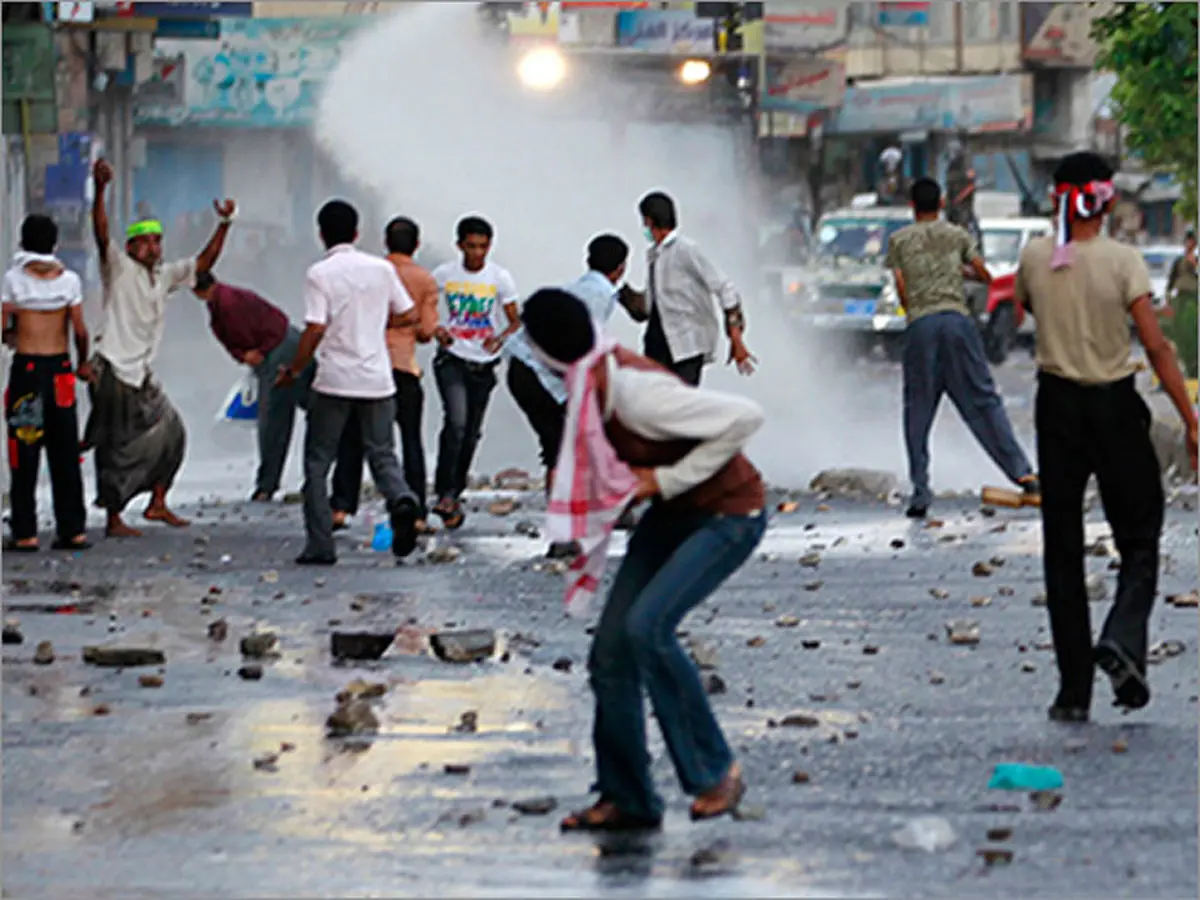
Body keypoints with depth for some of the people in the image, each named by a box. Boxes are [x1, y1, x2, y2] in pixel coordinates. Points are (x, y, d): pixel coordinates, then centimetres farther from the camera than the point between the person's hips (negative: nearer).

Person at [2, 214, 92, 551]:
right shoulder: (68, 279, 0)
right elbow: (80, 330, 0)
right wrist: (83, 362, 15)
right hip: (60, 369, 2)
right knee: (65, 454, 9)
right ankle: (73, 530, 10)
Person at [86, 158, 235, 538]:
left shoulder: (165, 275, 13)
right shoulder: (119, 268, -7)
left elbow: (203, 264, 15)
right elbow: (102, 234, -22)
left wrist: (224, 225, 5)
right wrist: (100, 190, -36)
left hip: (142, 374, 8)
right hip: (114, 370, -8)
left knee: (170, 432, 9)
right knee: (119, 448, -4)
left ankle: (157, 503, 21)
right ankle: (114, 520, 2)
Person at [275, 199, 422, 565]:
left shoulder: (320, 273, -7)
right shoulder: (381, 269, 5)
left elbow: (315, 330, -14)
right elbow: (406, 315, 11)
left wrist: (293, 371, -2)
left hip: (335, 381, -3)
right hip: (377, 379, 3)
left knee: (317, 462, 7)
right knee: (382, 454, 10)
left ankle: (320, 545, 4)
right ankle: (401, 499, -22)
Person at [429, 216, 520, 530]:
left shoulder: (500, 278, -1)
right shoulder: (444, 274, -1)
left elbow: (515, 322, 0)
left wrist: (501, 338, -21)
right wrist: (435, 330, -11)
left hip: (484, 364, 2)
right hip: (452, 359, -2)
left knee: (471, 433, 9)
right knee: (456, 422, -22)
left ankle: (454, 496, 24)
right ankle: (445, 493, -17)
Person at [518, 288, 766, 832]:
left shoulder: (637, 393, -32)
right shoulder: (591, 384, -5)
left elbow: (745, 417, -31)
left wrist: (668, 479, -25)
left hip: (728, 516, -9)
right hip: (673, 515, 9)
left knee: (646, 627, -27)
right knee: (611, 649, 2)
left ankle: (715, 771, -12)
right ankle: (628, 800, 15)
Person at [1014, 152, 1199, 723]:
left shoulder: (1035, 259, -3)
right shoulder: (1122, 260, -12)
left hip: (1057, 404, 3)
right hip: (1114, 407, -3)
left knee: (1062, 548, 7)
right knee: (1139, 540, 9)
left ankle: (1074, 690, 4)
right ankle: (1122, 639, -18)